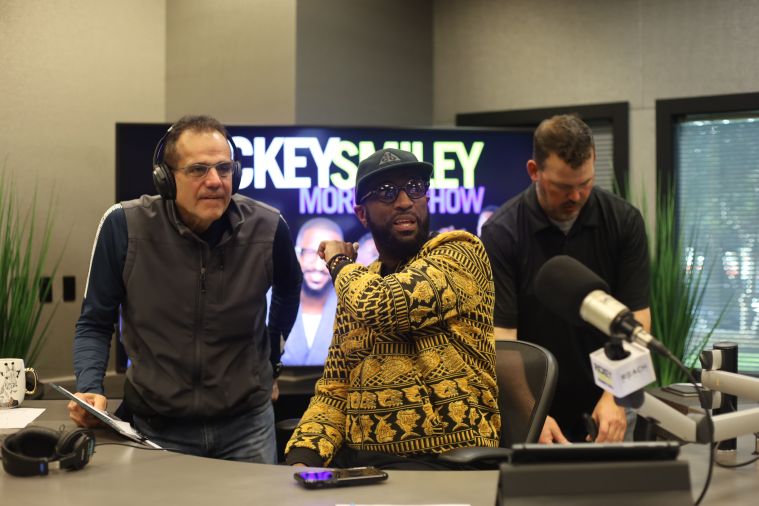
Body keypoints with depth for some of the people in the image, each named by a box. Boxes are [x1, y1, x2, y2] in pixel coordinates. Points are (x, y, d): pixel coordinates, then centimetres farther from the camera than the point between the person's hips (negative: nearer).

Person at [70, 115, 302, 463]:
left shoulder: (267, 228, -9)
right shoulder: (124, 226, -14)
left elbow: (288, 292, 15)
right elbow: (95, 324, -3)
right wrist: (89, 389, -18)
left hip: (246, 427, 2)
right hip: (157, 429, -1)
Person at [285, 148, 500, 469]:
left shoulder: (460, 252, -3)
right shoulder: (356, 290, 15)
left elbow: (382, 306, -19)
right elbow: (334, 391, 13)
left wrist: (339, 264, 2)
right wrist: (302, 460, -5)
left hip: (444, 463, -5)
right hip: (356, 460, 5)